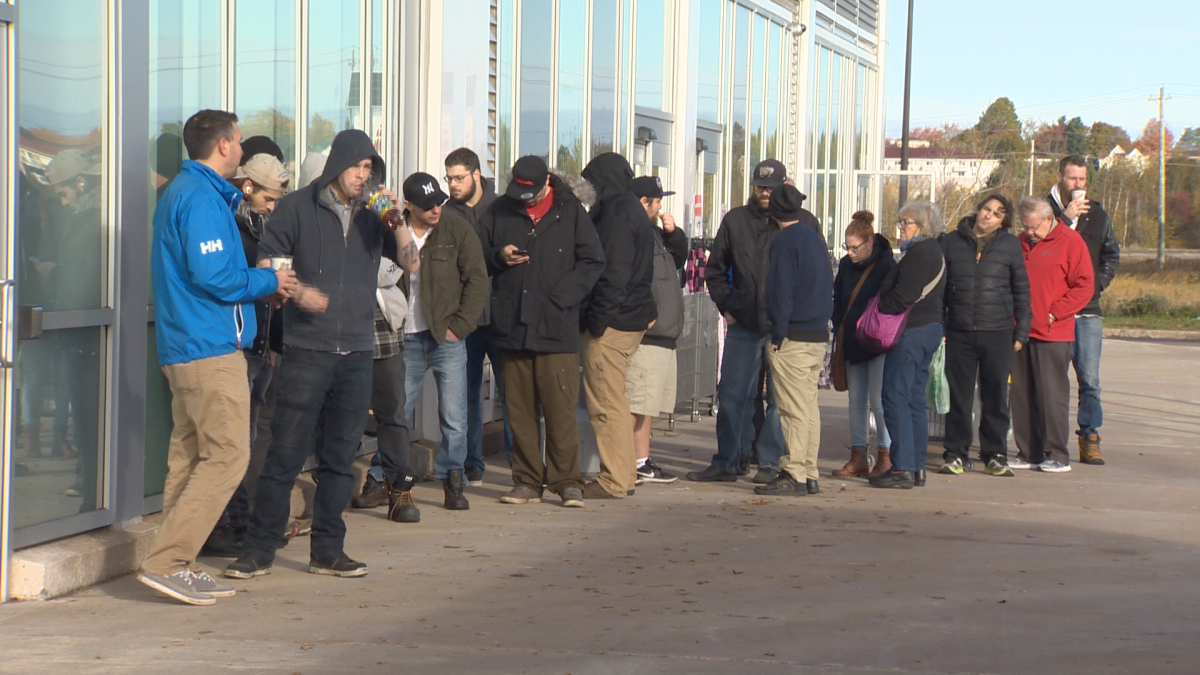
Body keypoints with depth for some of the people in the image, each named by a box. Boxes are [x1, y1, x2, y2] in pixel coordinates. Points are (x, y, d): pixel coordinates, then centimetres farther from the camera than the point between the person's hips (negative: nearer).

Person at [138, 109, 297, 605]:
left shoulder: (183, 192, 19)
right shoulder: (203, 198, -13)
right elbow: (214, 276, -21)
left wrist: (263, 284, 15)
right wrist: (269, 282, -6)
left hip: (184, 346, 11)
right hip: (211, 346, -11)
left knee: (191, 456, 11)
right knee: (227, 455, -9)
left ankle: (177, 565, 14)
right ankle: (166, 561, -11)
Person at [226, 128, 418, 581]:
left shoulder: (373, 214, 11)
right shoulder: (297, 208, 2)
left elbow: (411, 263, 7)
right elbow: (265, 265, 1)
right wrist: (294, 290, -18)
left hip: (357, 352, 4)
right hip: (307, 350, -4)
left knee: (341, 456, 8)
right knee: (286, 453, -5)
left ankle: (328, 551, 15)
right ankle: (259, 550, 1)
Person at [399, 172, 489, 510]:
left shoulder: (458, 230, -1)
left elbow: (477, 280, 1)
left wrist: (459, 326, -6)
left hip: (446, 339, -1)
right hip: (407, 339, 1)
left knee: (454, 419, -2)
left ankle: (452, 482, 9)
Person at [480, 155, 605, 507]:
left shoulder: (570, 212, 4)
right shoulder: (499, 212, 10)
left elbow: (592, 262, 3)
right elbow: (478, 256, 17)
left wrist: (561, 298, -8)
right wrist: (499, 257, -6)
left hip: (557, 329, -3)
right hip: (511, 328, 3)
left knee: (561, 409, -5)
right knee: (519, 411, 6)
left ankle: (567, 481, 2)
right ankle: (527, 481, 12)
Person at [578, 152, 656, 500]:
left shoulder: (617, 216, -15)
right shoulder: (633, 211, 17)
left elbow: (612, 275, -21)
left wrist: (597, 321, -18)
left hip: (612, 324, -10)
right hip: (632, 320, 10)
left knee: (606, 403, -6)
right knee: (614, 401, 17)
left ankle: (614, 481, -3)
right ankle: (623, 474, 22)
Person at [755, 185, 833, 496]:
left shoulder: (784, 242, -10)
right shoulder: (815, 238, 15)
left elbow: (781, 292, -15)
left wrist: (777, 334, -12)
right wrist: (822, 322, 18)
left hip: (793, 339, -8)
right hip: (819, 336, 8)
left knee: (794, 410, -8)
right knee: (809, 406, 11)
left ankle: (793, 476, -8)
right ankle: (809, 474, 14)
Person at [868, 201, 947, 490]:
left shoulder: (919, 254, -15)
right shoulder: (935, 251, 17)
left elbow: (903, 296, -23)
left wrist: (878, 310, -7)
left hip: (912, 332, -11)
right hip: (931, 326, 11)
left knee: (896, 397, -8)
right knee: (915, 399, 12)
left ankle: (903, 468, -11)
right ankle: (917, 467, 14)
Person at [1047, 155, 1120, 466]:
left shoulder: (1097, 214, 13)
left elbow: (1111, 254, 21)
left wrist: (1097, 283, 7)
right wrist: (1066, 217, -17)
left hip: (1087, 311, 3)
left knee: (1089, 379, 0)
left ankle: (1089, 439, 5)